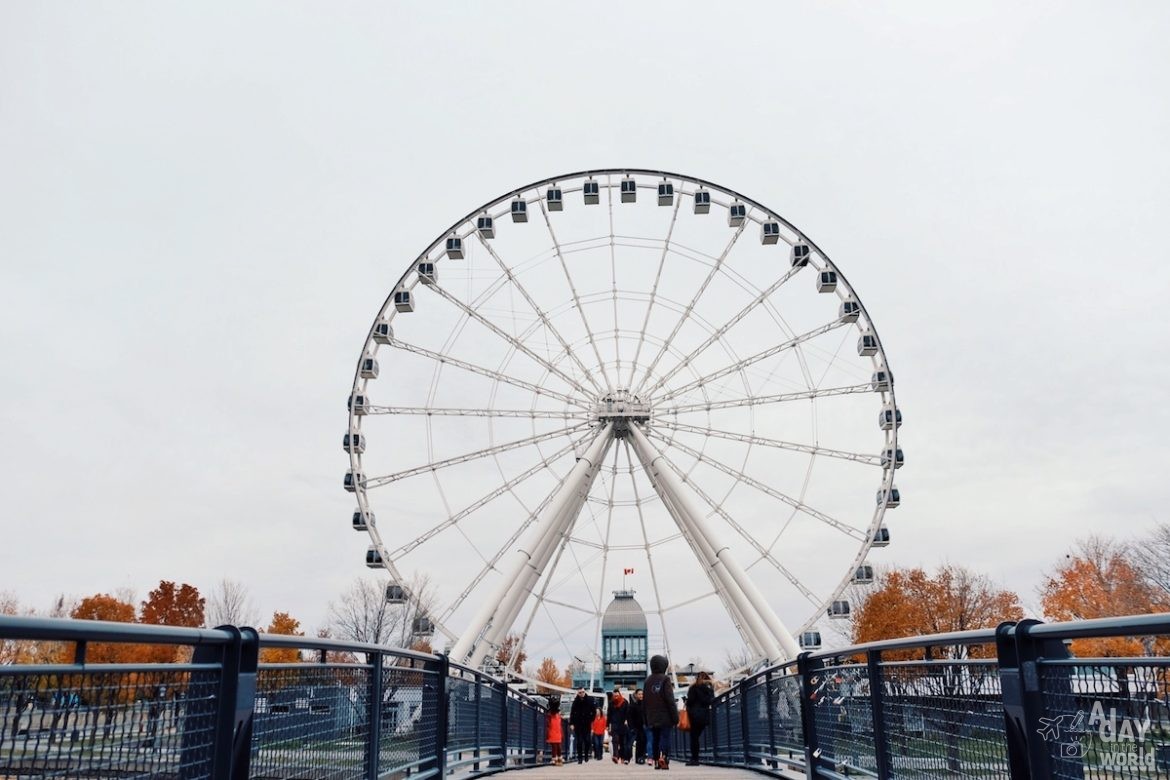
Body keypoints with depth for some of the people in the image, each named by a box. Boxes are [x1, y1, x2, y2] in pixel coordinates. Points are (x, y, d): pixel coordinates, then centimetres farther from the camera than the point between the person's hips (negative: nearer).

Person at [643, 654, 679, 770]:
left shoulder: (647, 680, 9)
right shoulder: (665, 679, -6)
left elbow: (644, 702, 11)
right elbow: (670, 700, -11)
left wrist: (646, 718, 16)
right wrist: (675, 717, -7)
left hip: (651, 719, 4)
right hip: (665, 718, -4)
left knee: (653, 740, 9)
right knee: (665, 738, -2)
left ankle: (656, 760, 5)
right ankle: (664, 758, -14)